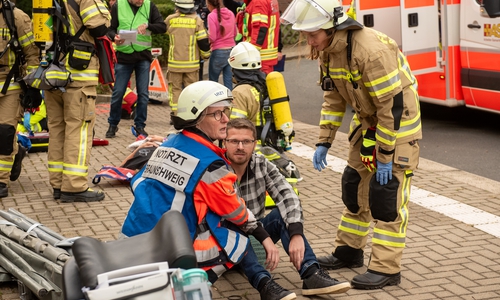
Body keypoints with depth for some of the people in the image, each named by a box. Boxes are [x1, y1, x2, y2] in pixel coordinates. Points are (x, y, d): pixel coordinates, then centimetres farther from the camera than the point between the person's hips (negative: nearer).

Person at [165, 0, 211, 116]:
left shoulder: (170, 20, -5)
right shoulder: (196, 20, -8)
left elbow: (164, 29, 19)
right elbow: (203, 41, -5)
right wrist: (206, 54, 12)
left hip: (174, 63, 1)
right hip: (192, 63, 0)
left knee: (175, 89, 9)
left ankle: (176, 114, 4)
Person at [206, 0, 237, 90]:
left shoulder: (212, 16, -12)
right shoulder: (230, 13, 7)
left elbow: (212, 37, -14)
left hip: (219, 52, -5)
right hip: (232, 50, 5)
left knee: (213, 82, 10)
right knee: (229, 82, 6)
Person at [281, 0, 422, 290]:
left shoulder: (372, 50, -31)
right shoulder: (328, 51, -4)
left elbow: (393, 106, -28)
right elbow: (334, 98, 7)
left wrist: (385, 155, -23)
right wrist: (324, 142, 1)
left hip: (398, 125, -8)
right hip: (368, 123, 8)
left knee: (387, 193, -10)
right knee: (355, 185, 12)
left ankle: (386, 269, -6)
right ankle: (349, 251, 27)